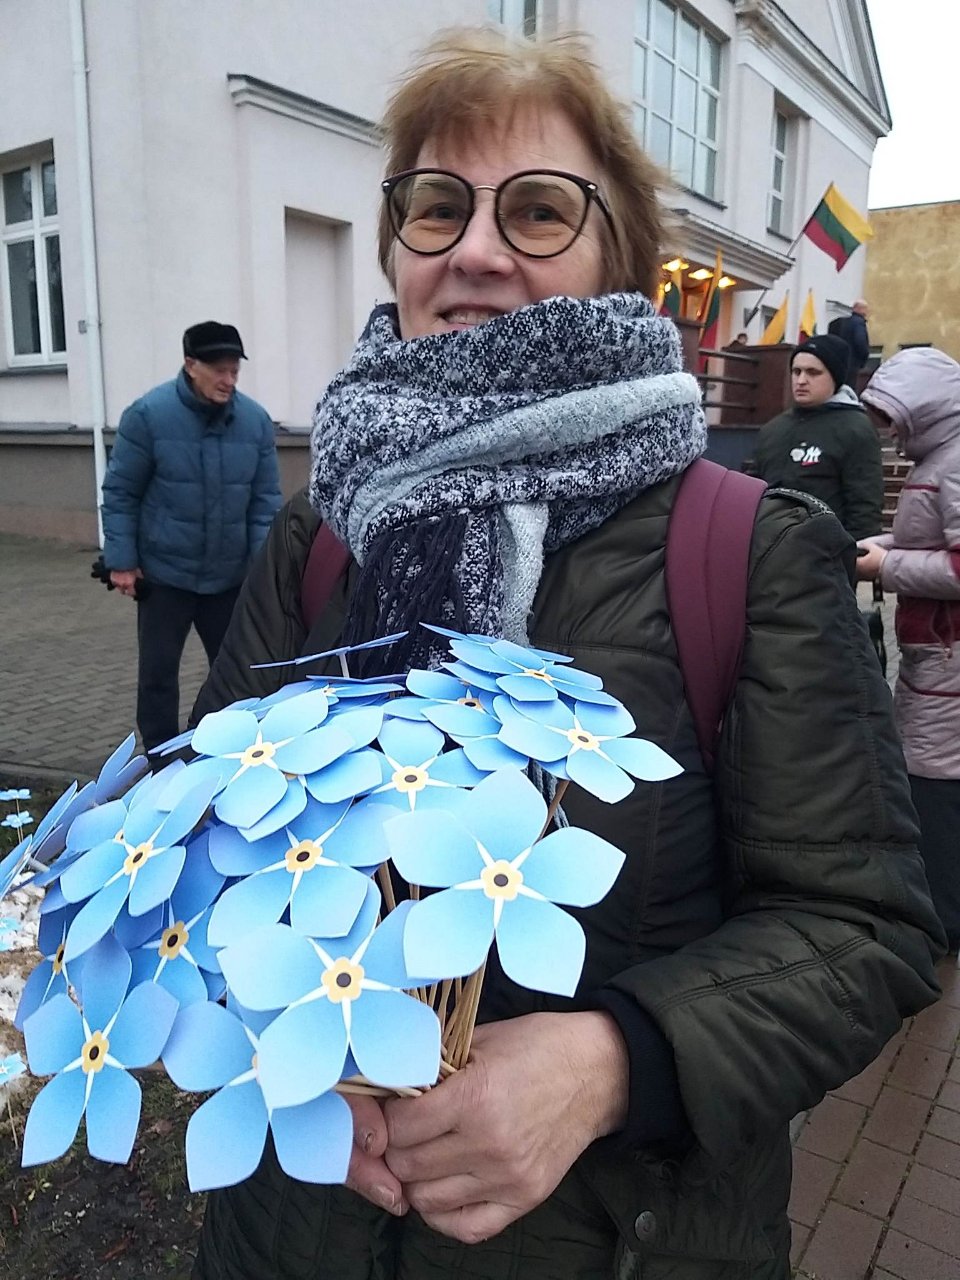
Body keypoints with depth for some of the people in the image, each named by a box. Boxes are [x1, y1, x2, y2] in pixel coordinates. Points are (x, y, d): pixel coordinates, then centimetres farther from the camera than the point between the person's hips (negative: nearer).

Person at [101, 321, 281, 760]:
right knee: (158, 671, 6)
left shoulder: (256, 420, -3)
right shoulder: (148, 415, -11)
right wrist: (121, 560, -9)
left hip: (230, 576, 3)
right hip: (164, 573, -2)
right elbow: (120, 492, -6)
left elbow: (265, 500, 0)